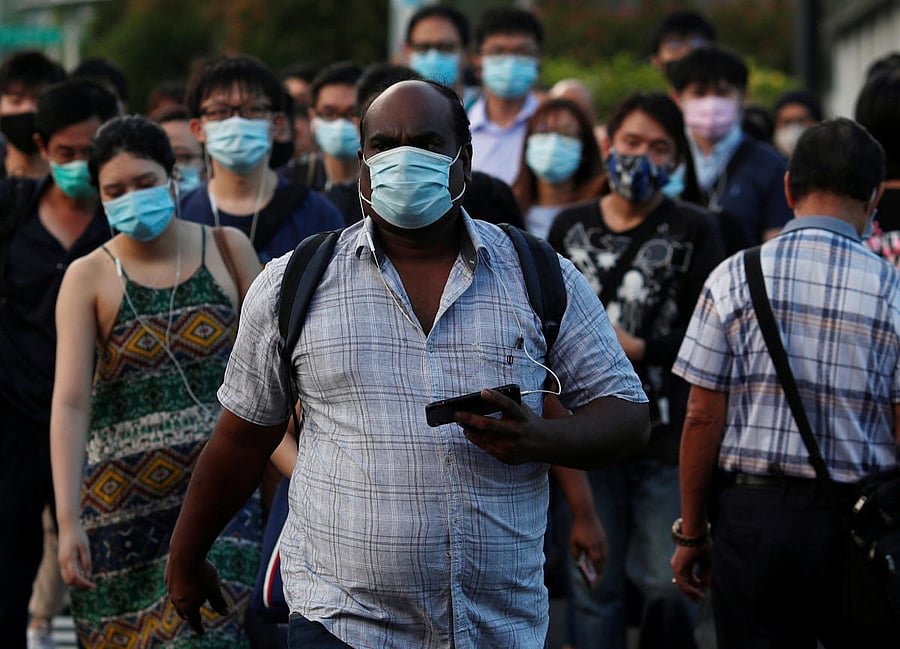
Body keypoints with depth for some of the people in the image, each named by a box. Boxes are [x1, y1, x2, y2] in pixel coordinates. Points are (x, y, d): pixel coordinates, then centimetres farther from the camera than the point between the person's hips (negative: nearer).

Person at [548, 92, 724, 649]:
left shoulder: (695, 230, 2)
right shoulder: (571, 227, 12)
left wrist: (640, 348, -13)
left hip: (668, 435, -2)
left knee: (668, 585, 0)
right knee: (594, 585, 6)